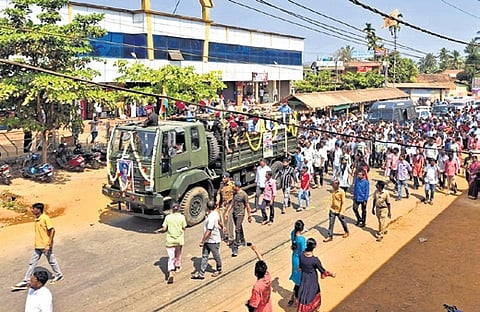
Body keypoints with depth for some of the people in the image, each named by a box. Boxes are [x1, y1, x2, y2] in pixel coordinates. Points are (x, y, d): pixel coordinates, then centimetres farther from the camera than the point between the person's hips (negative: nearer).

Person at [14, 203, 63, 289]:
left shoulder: (45, 218, -18)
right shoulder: (36, 219, 6)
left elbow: (52, 230, -20)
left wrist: (49, 245, -21)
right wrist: (37, 243, 20)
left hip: (45, 246, -8)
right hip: (38, 246, 8)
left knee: (51, 261, 9)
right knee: (32, 263, 9)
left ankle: (59, 275, 27)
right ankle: (25, 281, 15)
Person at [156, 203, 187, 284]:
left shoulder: (168, 217, -6)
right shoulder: (182, 217, -7)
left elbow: (164, 229, -6)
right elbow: (184, 228, -4)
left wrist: (161, 230, 15)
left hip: (170, 241, -1)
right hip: (179, 240, 1)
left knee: (171, 257, 0)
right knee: (178, 255, 25)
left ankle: (171, 273, -13)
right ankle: (178, 267, 44)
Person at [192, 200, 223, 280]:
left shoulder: (212, 217, -28)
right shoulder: (215, 213, 0)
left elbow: (208, 231, -29)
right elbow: (219, 221, 21)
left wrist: (202, 241, -25)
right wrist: (222, 227, 42)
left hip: (213, 241, -9)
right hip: (207, 240, 9)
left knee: (216, 256, 14)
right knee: (204, 256, 7)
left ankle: (219, 270, 34)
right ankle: (201, 274, 10)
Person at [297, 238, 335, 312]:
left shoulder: (301, 256, -16)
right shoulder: (315, 260, -29)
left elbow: (300, 267, 0)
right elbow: (322, 271, -16)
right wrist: (332, 274, 1)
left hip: (304, 279, 4)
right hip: (312, 280, -4)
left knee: (303, 296, 22)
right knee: (310, 296, 20)